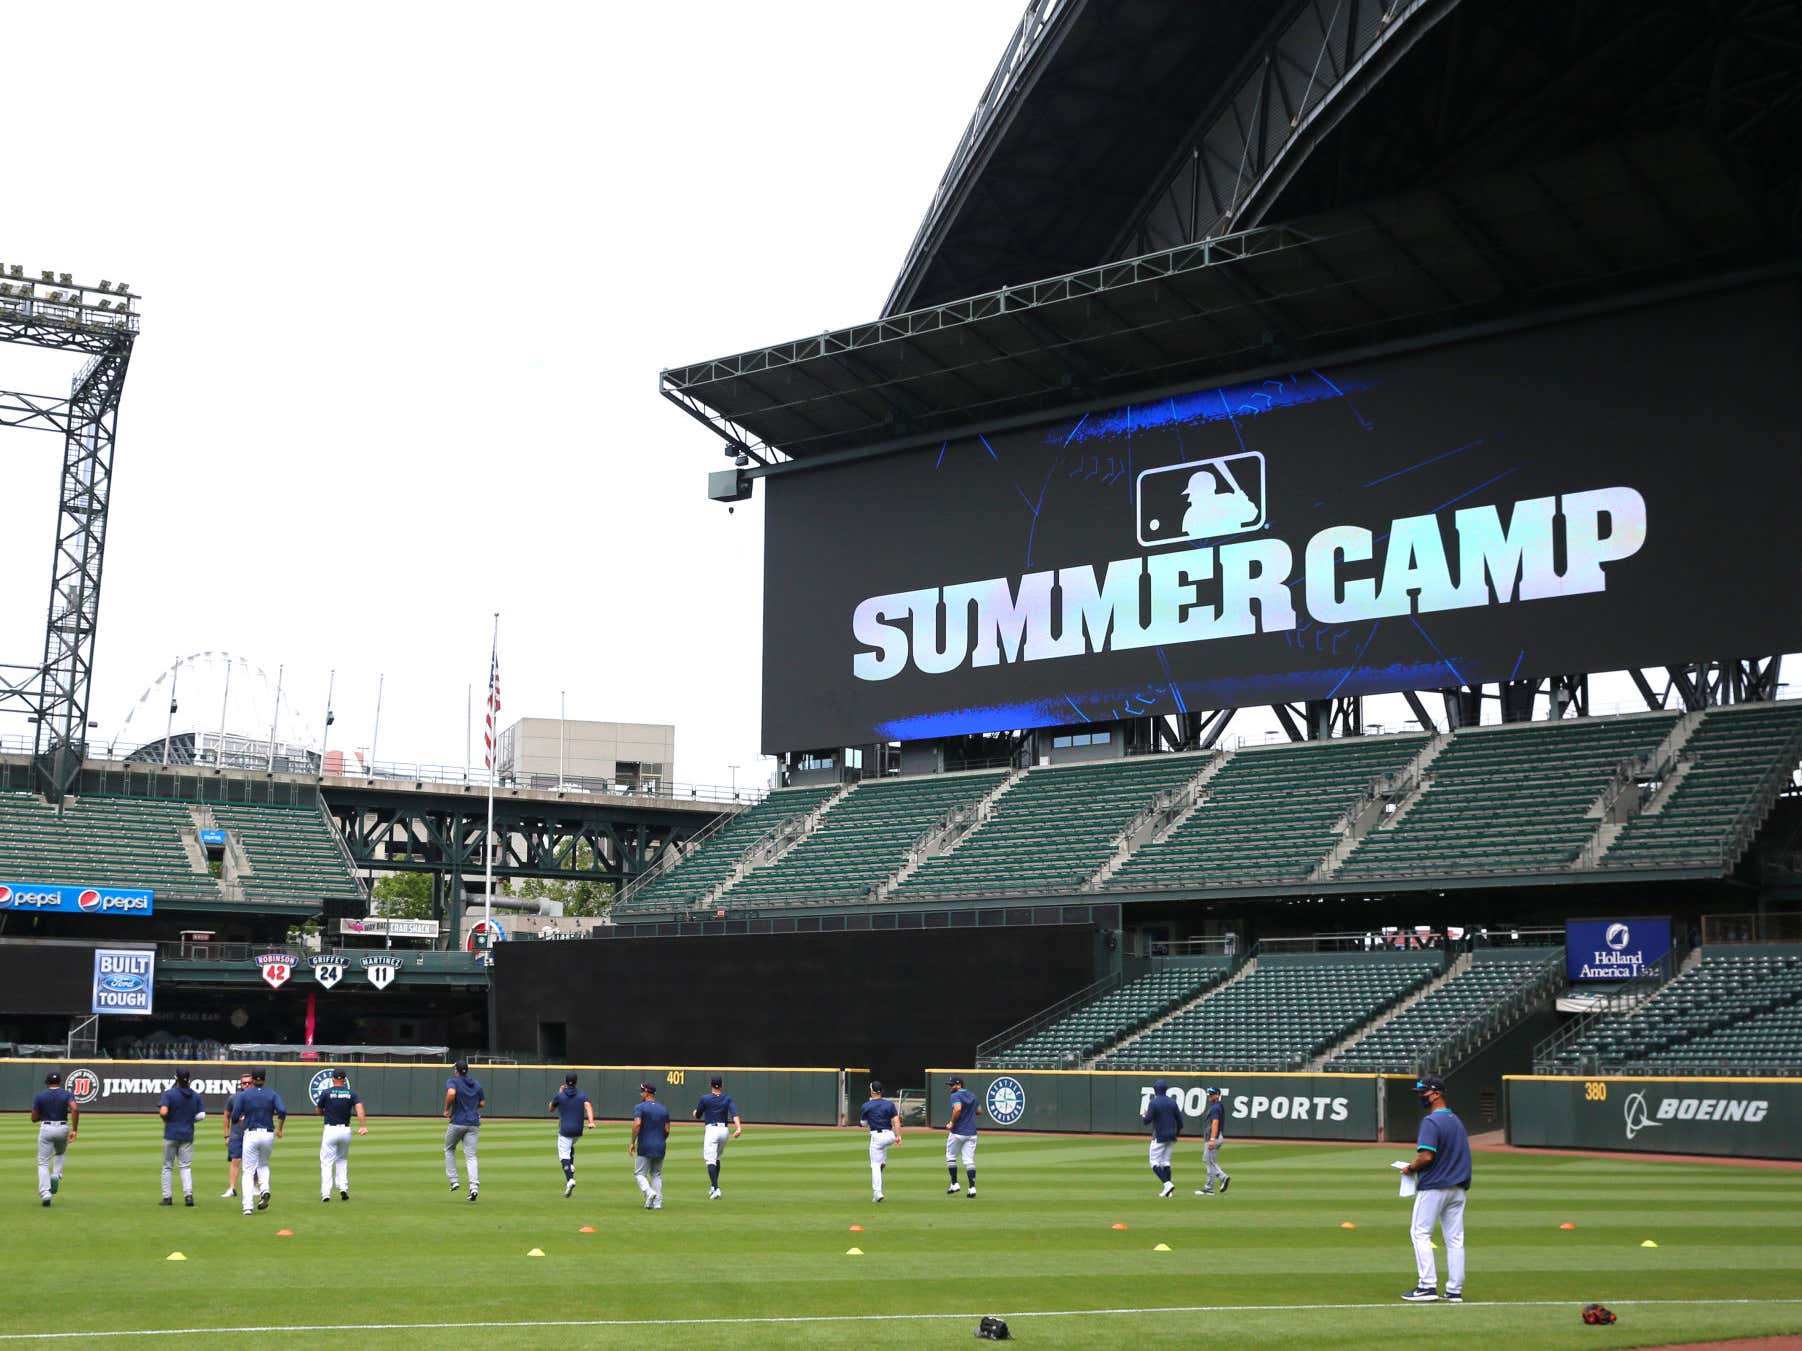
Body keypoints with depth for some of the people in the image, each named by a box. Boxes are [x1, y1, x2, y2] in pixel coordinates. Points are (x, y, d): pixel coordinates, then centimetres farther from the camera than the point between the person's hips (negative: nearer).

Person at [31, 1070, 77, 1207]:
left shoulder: (40, 1096, 0)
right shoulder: (67, 1094, 0)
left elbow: (34, 1118, 1)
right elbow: (75, 1109, -18)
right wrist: (74, 1129, -15)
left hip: (46, 1129, -1)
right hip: (63, 1129, 2)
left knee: (43, 1163, 4)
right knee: (60, 1153, 30)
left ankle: (45, 1193, -12)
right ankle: (56, 1176, 3)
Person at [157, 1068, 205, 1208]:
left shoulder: (169, 1093, -9)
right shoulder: (196, 1096, 5)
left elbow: (163, 1111, -21)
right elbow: (201, 1115, 0)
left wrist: (165, 1119, 0)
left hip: (171, 1134, -3)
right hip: (188, 1135, 3)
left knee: (168, 1166, 7)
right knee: (186, 1166, 6)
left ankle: (167, 1197, 7)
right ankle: (188, 1194, -10)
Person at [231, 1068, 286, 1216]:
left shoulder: (244, 1095, 2)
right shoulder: (272, 1094, 5)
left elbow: (235, 1116, -3)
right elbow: (282, 1111, -11)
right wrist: (280, 1129, 1)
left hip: (251, 1134, -2)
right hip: (268, 1134, 2)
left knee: (248, 1171, 2)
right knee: (263, 1165, 24)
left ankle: (247, 1206, -9)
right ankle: (264, 1189, -4)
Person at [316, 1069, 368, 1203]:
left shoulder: (326, 1093, -4)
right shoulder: (351, 1093, 2)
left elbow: (319, 1112, 7)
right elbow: (359, 1109, -13)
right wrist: (363, 1126, -22)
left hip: (330, 1130, -3)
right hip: (346, 1130, 3)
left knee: (326, 1162, 2)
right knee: (342, 1160, 20)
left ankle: (325, 1193, -6)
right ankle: (343, 1188, 7)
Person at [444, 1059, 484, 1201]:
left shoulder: (452, 1081, -2)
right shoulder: (476, 1084, 15)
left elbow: (451, 1093, -23)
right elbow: (482, 1103, 15)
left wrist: (446, 1109, -10)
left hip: (457, 1123, -4)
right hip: (473, 1124, 4)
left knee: (449, 1150, 20)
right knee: (471, 1156, 0)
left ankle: (453, 1181, 13)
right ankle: (474, 1185, -18)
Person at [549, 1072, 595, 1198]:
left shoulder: (560, 1095, -2)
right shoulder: (582, 1095, 4)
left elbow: (550, 1109, 14)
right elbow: (588, 1105, -16)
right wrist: (591, 1122, -29)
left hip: (565, 1130, -4)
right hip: (578, 1131, 4)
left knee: (564, 1155, -5)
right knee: (570, 1145, 35)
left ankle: (570, 1179, -25)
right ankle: (571, 1165, 14)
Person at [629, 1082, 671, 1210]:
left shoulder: (640, 1107, -7)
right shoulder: (664, 1109, 9)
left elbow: (637, 1124, -21)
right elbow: (667, 1130, 6)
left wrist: (632, 1142, -15)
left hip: (644, 1147, -5)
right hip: (660, 1147, 5)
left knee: (640, 1173, 6)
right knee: (656, 1175, 15)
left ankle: (649, 1192, -19)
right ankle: (658, 1203, 8)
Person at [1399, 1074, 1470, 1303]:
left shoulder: (1431, 1121, -15)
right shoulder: (1456, 1120, 13)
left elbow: (1426, 1156, -24)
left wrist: (1411, 1168, -5)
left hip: (1433, 1186, -8)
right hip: (1457, 1187, 8)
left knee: (1420, 1233, 0)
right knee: (1455, 1238, 8)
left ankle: (1428, 1286, -6)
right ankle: (1455, 1291, 9)